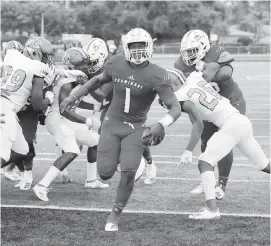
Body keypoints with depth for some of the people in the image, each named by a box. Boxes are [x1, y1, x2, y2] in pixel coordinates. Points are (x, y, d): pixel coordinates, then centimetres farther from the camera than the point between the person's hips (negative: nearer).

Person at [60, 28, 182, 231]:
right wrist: (74, 96, 12)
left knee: (129, 172, -16)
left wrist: (161, 125, -41)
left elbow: (175, 108, -22)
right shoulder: (116, 64, -8)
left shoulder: (156, 76, -19)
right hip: (112, 123, 2)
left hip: (135, 128, -2)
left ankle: (115, 216, 4)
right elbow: (99, 80, 15)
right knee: (105, 174, -4)